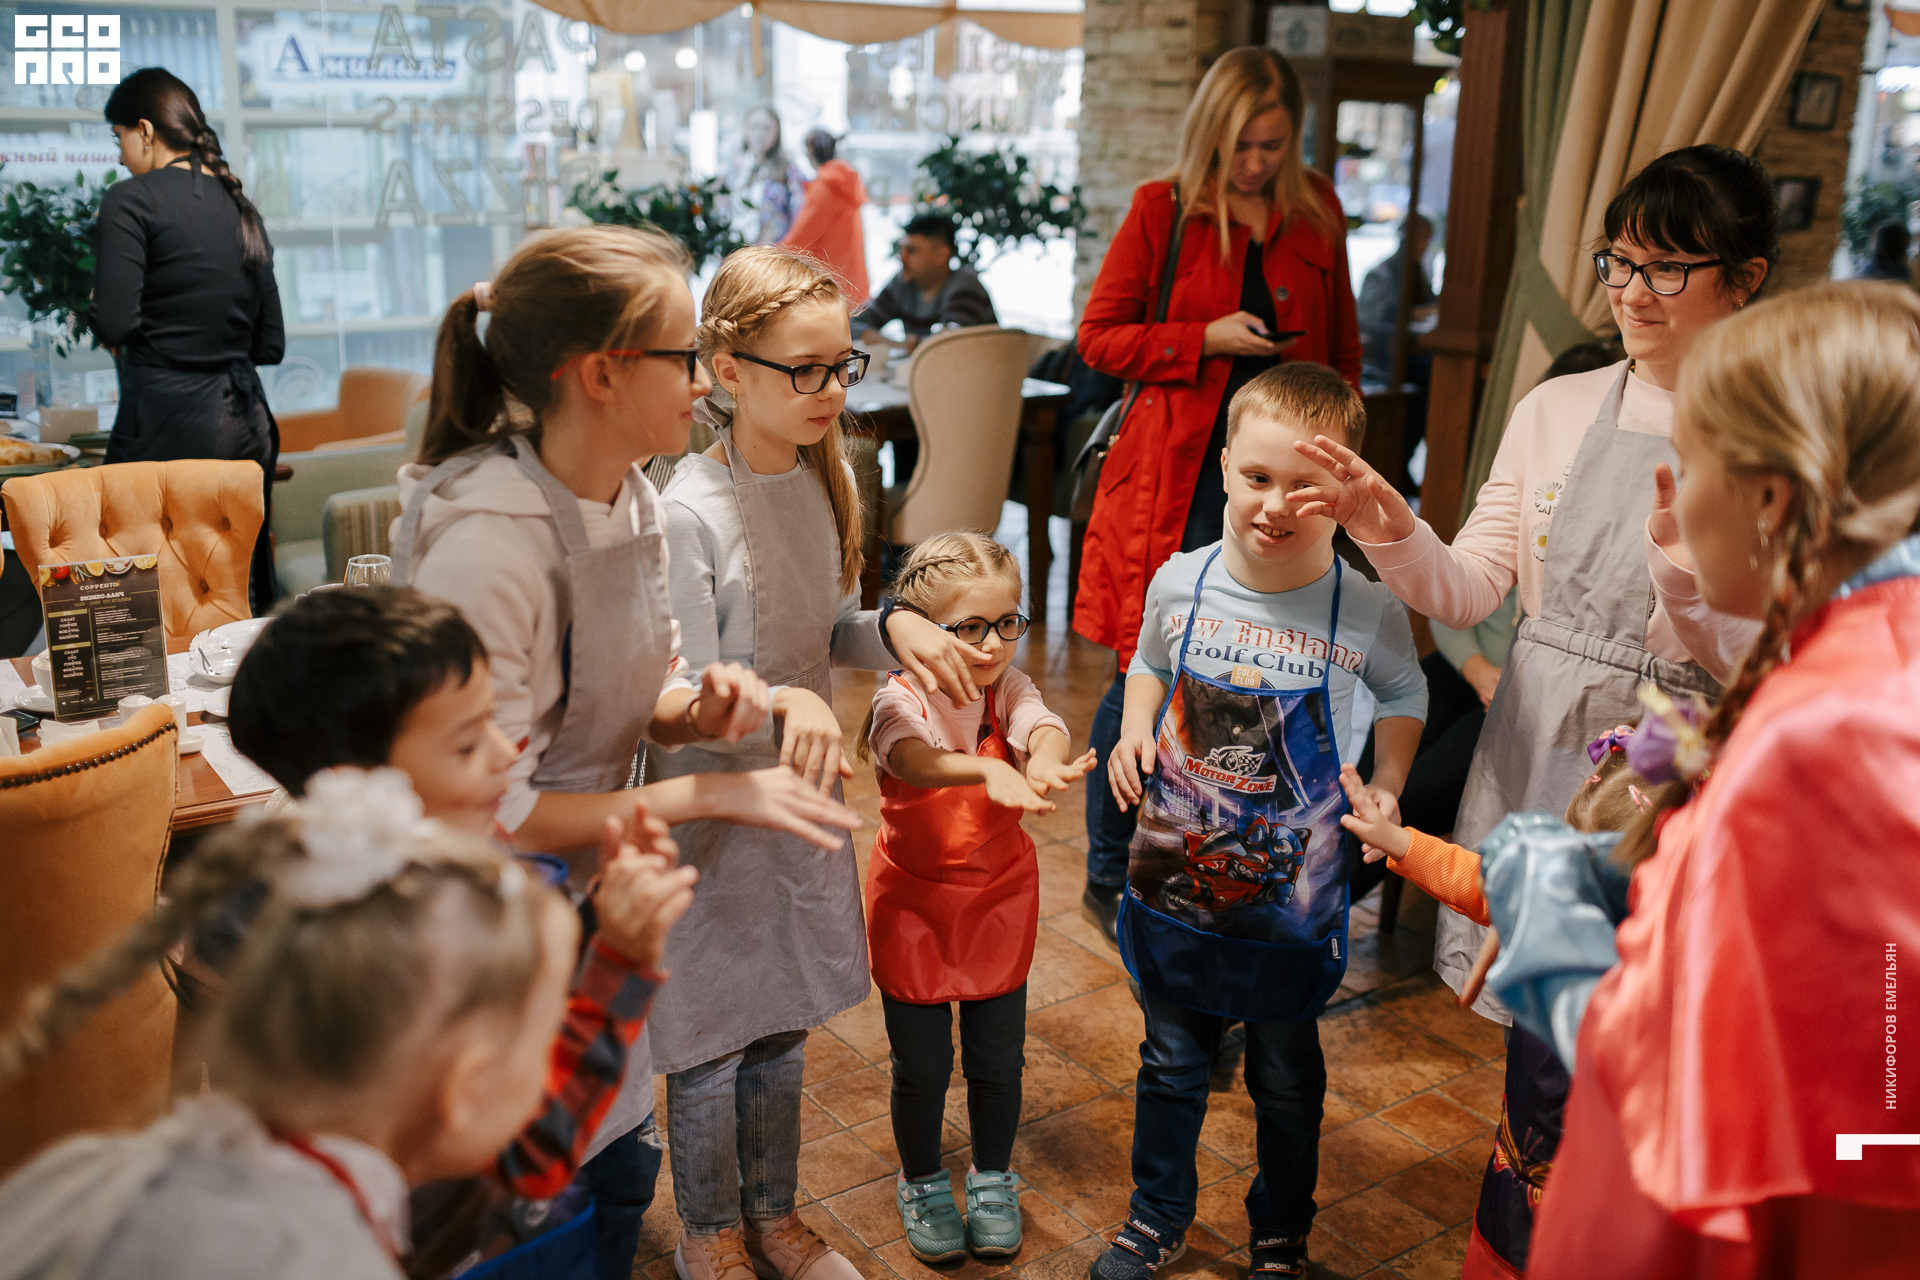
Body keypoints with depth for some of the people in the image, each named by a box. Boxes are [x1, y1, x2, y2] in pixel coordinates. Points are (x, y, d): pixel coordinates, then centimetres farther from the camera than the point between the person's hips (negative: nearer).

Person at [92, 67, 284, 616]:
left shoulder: (130, 200, -5)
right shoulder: (241, 207, 13)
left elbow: (114, 324, -14)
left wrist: (95, 315, 7)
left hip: (166, 427, -6)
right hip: (247, 423, 7)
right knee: (247, 599, 10)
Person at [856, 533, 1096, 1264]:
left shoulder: (1009, 690, -9)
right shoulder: (899, 699, -19)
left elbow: (1044, 728, -30)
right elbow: (915, 759, -41)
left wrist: (1045, 765, -55)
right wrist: (989, 769, -61)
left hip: (1000, 898, 3)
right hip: (913, 903, -2)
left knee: (998, 1058, 13)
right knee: (921, 1065, 10)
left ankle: (993, 1181, 39)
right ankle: (923, 1183, 37)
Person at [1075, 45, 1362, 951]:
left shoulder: (1316, 209, 10)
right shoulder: (1162, 210, 0)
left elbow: (1341, 341, 20)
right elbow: (1097, 337, -1)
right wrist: (1208, 339, -12)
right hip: (1178, 473, -3)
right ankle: (1108, 878, 17)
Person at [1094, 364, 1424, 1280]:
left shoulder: (1367, 612, -15)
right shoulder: (1181, 581, -9)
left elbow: (1403, 694, 6)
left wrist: (1386, 785, -7)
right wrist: (1133, 731, -7)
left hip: (1291, 895, -2)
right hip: (1173, 876, 2)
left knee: (1286, 1077, 19)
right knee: (1171, 1064, 21)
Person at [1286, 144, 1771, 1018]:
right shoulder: (1555, 407, 3)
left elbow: (1753, 666, -11)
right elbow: (1470, 589, 0)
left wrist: (1683, 561, -29)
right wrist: (1392, 533, -19)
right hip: (1532, 745, 3)